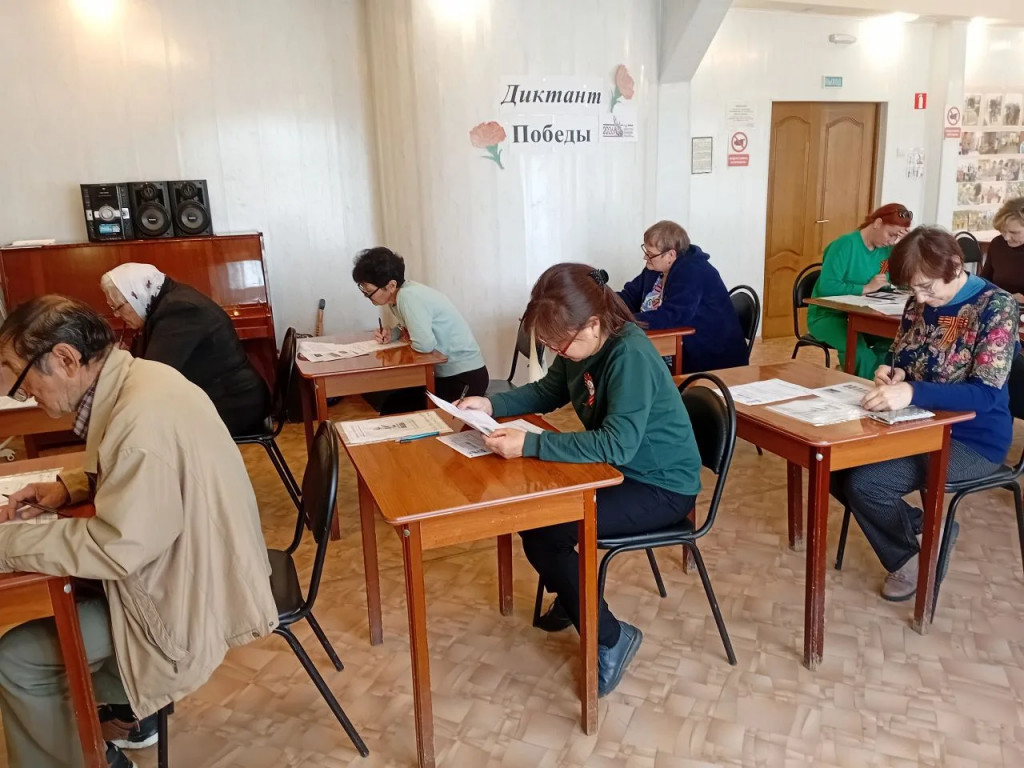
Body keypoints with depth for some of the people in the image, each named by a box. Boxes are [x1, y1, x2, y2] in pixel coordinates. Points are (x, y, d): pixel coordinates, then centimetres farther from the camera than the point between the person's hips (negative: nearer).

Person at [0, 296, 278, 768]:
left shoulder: (143, 418, -32)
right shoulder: (136, 378, -1)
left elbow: (118, 548, -27)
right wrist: (68, 487, 3)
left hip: (190, 595, -9)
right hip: (189, 565, 10)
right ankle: (131, 707, 38)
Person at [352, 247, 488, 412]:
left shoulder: (408, 297, -25)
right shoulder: (399, 294, 2)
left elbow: (424, 344, -32)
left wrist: (406, 339, -10)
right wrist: (391, 334, -2)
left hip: (465, 377, -9)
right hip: (445, 372, 9)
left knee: (394, 411, -5)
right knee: (390, 403, 11)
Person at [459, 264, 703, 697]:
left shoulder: (631, 356, -29)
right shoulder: (581, 346, -4)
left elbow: (617, 445, -37)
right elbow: (546, 392, 12)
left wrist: (529, 445, -39)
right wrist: (491, 405, -5)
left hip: (661, 487, -9)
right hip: (616, 470, 9)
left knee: (541, 529, -19)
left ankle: (609, 638, 0)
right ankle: (570, 598, 24)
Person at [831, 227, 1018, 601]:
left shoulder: (995, 306, -18)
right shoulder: (920, 304, 1)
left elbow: (987, 393, -26)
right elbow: (901, 362, 13)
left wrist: (911, 392, -41)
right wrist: (890, 374, -13)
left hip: (972, 441, -7)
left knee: (864, 483, -23)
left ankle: (915, 556, 7)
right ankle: (921, 529, 12)